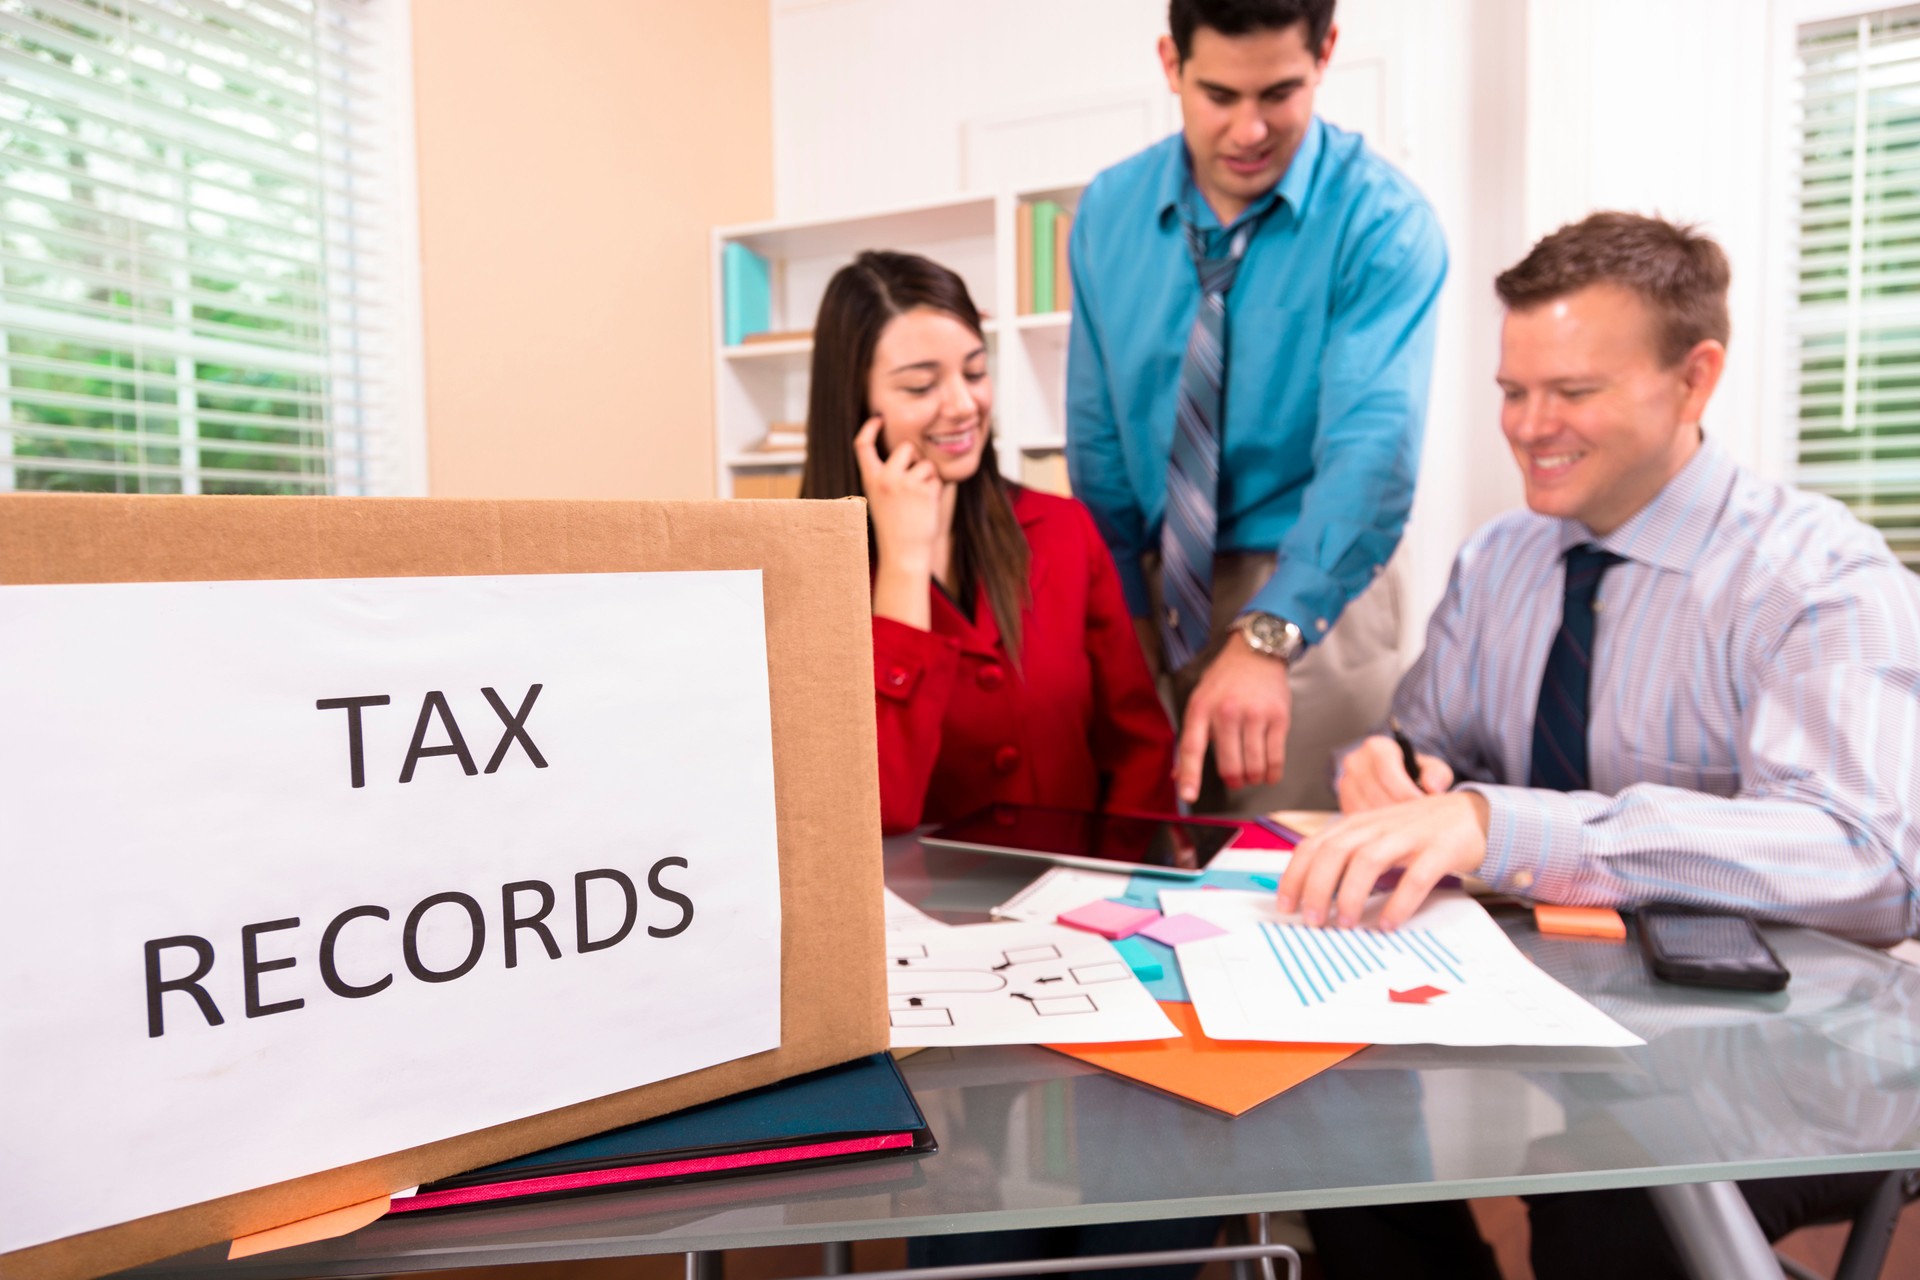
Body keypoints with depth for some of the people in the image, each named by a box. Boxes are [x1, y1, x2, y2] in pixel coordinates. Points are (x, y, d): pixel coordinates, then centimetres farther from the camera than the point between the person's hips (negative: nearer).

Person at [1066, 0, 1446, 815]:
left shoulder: (1382, 221, -13)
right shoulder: (1108, 212, 0)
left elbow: (1373, 448, -26)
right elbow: (1098, 440, 2)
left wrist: (1264, 638, -38)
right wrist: (1122, 619, -2)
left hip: (1309, 600, -3)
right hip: (1151, 596, 4)